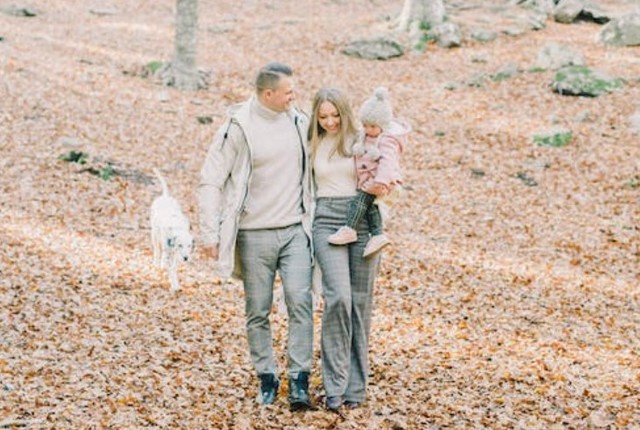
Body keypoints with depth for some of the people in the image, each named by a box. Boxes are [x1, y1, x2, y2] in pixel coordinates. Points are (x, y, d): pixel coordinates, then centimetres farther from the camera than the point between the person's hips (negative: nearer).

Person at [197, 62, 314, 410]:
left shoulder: (298, 121, 4)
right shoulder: (238, 128, -9)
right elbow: (210, 181, -7)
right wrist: (210, 233, -12)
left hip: (295, 231, 2)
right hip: (255, 235, -2)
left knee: (300, 302, -10)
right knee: (257, 312, 6)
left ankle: (299, 381, -5)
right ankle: (266, 378, 20)